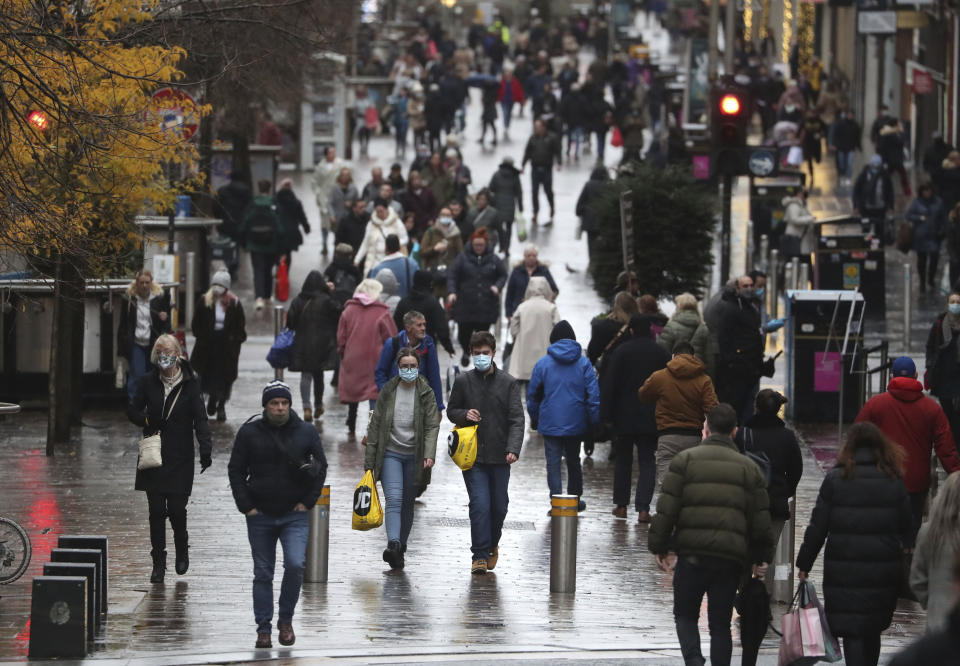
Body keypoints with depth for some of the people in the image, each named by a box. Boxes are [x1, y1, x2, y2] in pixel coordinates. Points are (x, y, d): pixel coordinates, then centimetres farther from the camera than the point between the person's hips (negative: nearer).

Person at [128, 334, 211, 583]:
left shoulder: (190, 383, -3)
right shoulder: (148, 382, 4)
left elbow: (200, 418, -7)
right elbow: (133, 411, 11)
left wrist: (205, 449, -19)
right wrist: (148, 421, -10)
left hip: (180, 459, -2)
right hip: (153, 457, 2)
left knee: (176, 509, -4)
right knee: (156, 510, 1)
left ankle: (182, 550, 24)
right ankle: (158, 562, 10)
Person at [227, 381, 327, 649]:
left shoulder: (306, 432, 1)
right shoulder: (249, 433, -2)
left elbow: (321, 467, 11)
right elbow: (235, 470, 4)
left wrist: (308, 501, 2)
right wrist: (246, 506, -4)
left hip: (295, 515, 0)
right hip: (260, 516, 0)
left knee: (295, 565, -16)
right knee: (263, 574, 5)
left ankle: (286, 619, 3)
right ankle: (263, 628, 14)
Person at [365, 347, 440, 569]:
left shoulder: (426, 393, 0)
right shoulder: (387, 391, 3)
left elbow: (432, 426, -5)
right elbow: (376, 425, 6)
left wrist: (429, 455, -20)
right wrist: (369, 461, 4)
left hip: (414, 456, 1)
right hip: (391, 454, -1)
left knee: (407, 503, 8)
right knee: (393, 499, -17)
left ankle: (400, 549, 19)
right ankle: (393, 545, -31)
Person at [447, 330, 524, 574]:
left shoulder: (508, 383, 1)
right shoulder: (463, 382, 4)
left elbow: (517, 419, -3)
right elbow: (451, 411, 14)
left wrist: (513, 448, -18)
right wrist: (464, 415, -10)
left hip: (500, 456, 1)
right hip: (473, 456, -1)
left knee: (499, 507, 9)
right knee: (480, 505, -12)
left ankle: (492, 545, 34)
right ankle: (480, 555, -8)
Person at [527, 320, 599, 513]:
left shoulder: (543, 363, -2)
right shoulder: (583, 363, -1)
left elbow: (533, 394, 4)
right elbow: (594, 394, -3)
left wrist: (534, 418, 15)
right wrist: (593, 421, 3)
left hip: (551, 424, -2)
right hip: (576, 424, 2)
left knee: (553, 463, 0)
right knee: (573, 461, 18)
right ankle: (575, 501, 28)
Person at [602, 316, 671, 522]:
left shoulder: (620, 352, -6)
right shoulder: (661, 353, -1)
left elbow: (609, 386, -8)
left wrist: (607, 415, -4)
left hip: (625, 417, -1)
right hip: (651, 418, 1)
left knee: (623, 460, 14)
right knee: (647, 462, 2)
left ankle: (621, 505, 18)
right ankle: (643, 508, -9)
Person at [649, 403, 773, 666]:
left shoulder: (685, 459, 1)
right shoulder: (748, 467, 9)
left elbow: (666, 508, -4)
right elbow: (760, 519, 9)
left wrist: (658, 546, 3)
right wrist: (761, 556, 19)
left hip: (692, 555, -2)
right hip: (731, 558, 2)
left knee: (685, 615, 11)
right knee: (720, 623, 11)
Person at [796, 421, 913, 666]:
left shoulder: (835, 479, -4)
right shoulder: (894, 480, 2)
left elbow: (817, 527, -3)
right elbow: (906, 528, 6)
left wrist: (804, 564, 5)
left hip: (844, 569, -3)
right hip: (884, 569, 3)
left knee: (851, 630, -3)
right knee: (872, 630, 17)